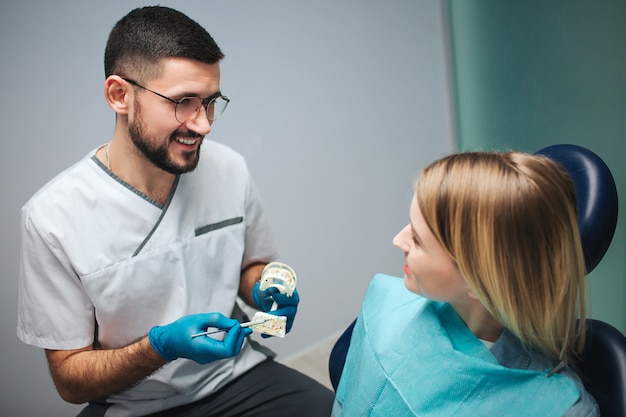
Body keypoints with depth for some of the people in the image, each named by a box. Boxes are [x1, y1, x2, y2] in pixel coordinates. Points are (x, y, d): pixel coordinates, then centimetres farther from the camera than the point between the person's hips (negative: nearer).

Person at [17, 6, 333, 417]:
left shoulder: (229, 168, -5)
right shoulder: (53, 217, -16)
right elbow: (70, 378, -8)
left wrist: (264, 292, -9)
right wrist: (161, 346, -24)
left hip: (237, 377, 4)